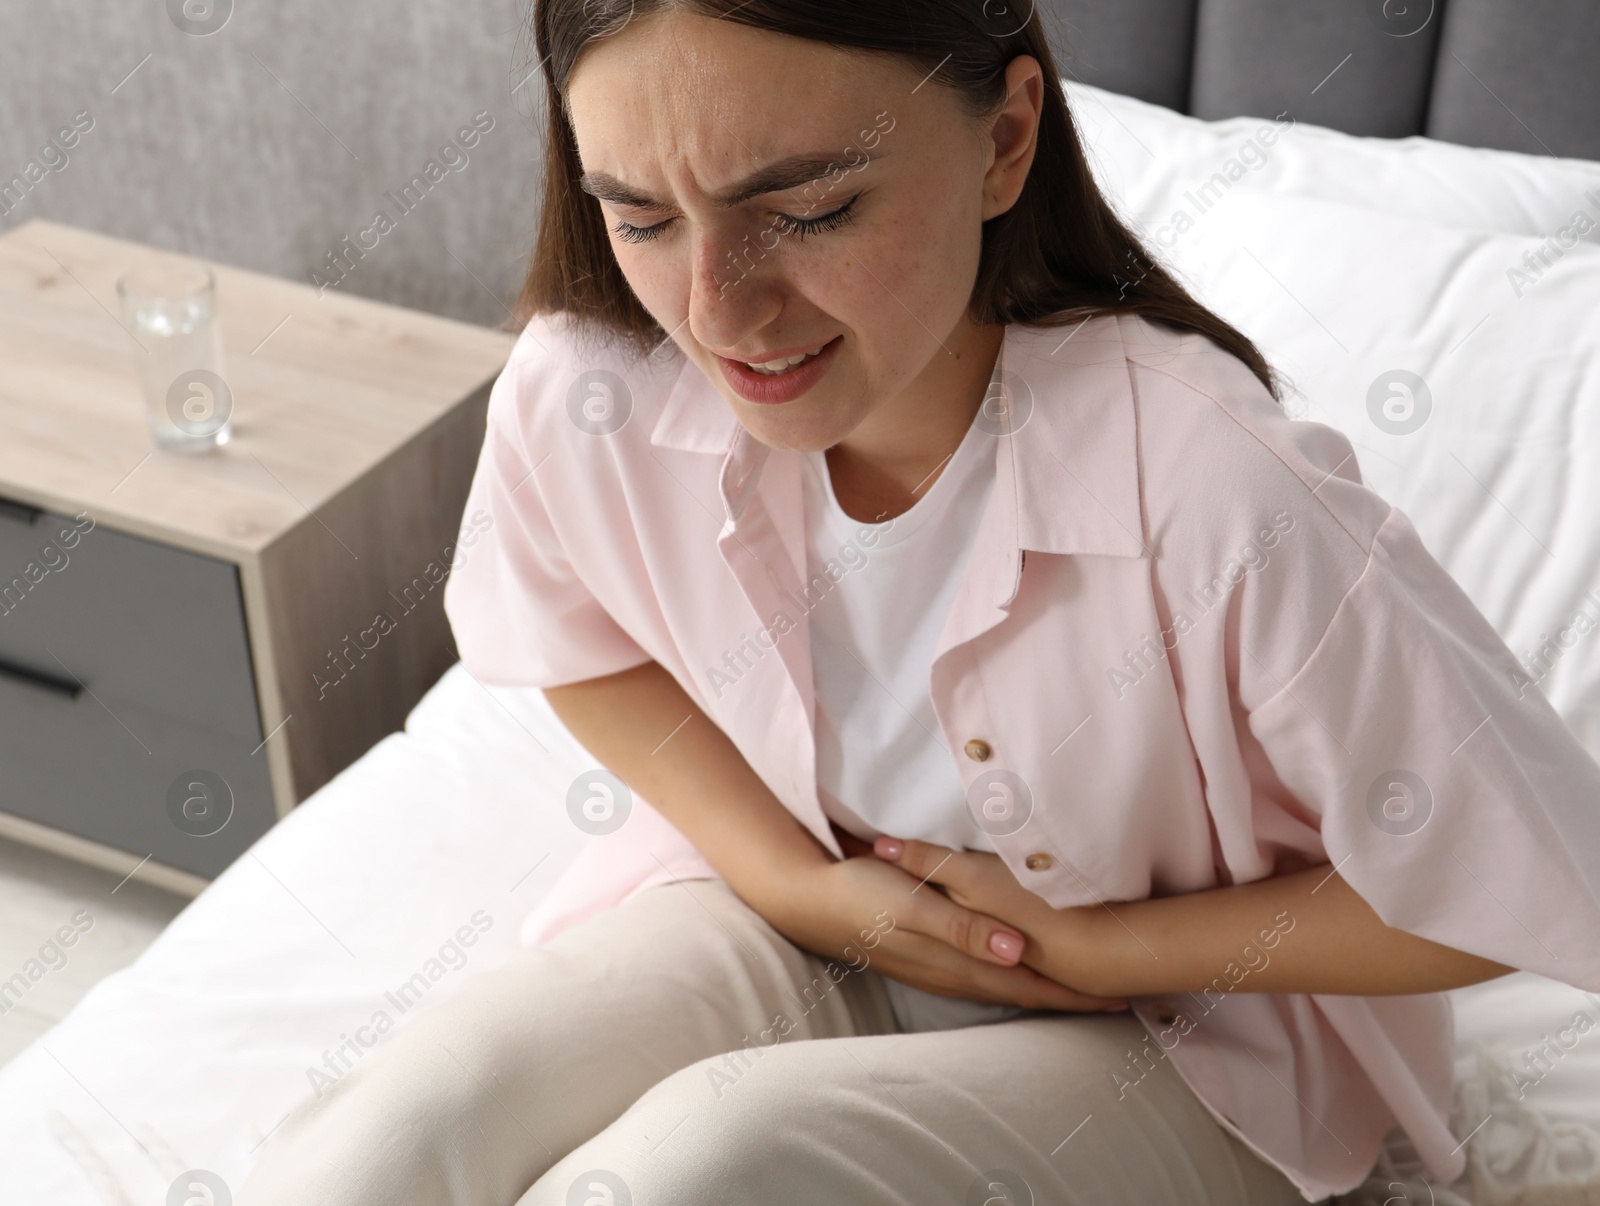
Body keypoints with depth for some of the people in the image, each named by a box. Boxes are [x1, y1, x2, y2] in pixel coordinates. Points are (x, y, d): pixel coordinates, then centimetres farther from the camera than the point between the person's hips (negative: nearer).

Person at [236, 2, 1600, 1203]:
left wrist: (1096, 946, -15)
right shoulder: (580, 400, -20)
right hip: (800, 925, 3)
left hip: (1171, 1031, -2)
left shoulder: (1217, 496, -33)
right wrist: (792, 879, -9)